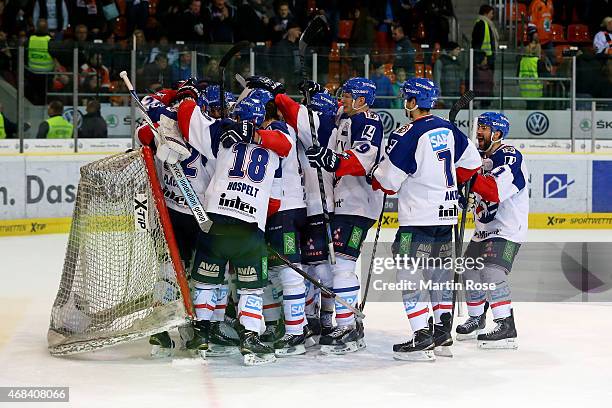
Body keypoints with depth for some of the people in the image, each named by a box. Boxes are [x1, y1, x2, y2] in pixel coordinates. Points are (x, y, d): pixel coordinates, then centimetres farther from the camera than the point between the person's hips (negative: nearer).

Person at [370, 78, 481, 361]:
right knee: (439, 272, 16)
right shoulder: (448, 129, 7)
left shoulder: (408, 136, -16)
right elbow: (471, 162, 19)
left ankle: (422, 339, -10)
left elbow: (388, 181, -13)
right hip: (446, 213, 8)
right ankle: (443, 335, 21)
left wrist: (374, 175, 8)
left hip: (419, 218, -8)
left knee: (410, 274, -4)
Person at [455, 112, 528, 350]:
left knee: (492, 271, -23)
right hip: (485, 228, 10)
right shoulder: (481, 156, 12)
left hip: (508, 229, -9)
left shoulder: (509, 157, -17)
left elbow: (496, 191, -31)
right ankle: (476, 319, 33)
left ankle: (507, 329, -22)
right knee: (470, 271, 13)